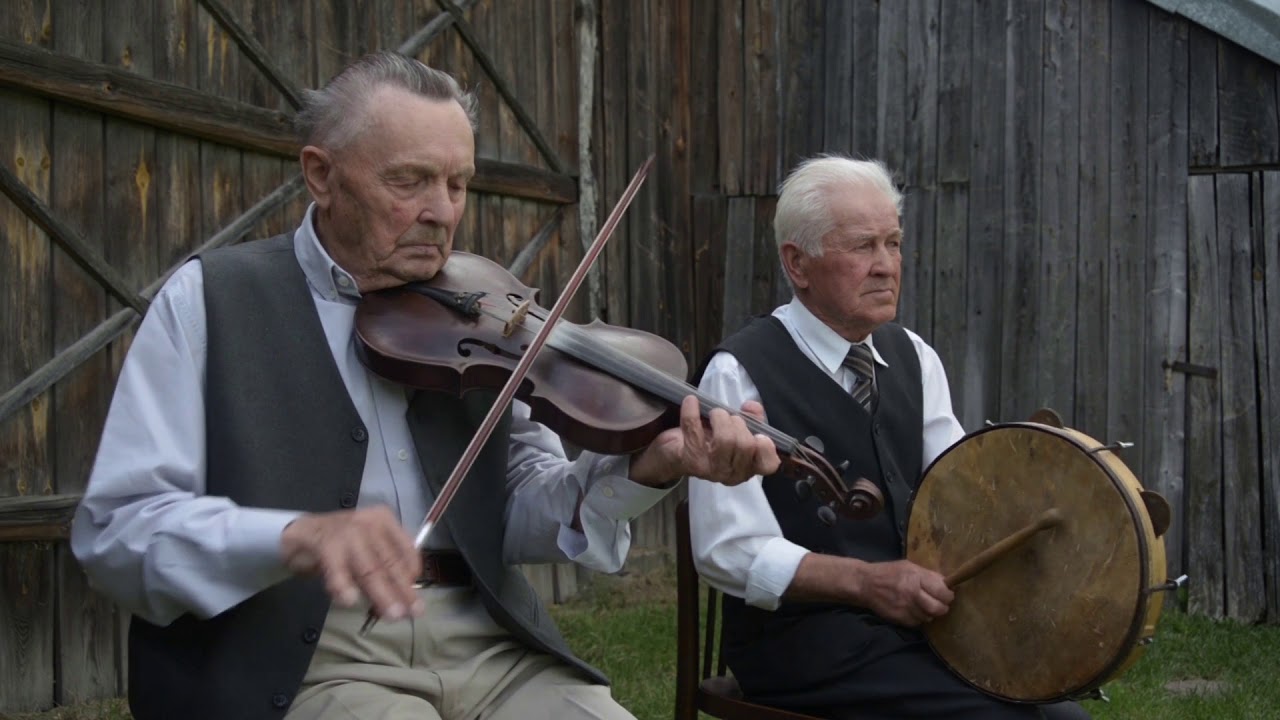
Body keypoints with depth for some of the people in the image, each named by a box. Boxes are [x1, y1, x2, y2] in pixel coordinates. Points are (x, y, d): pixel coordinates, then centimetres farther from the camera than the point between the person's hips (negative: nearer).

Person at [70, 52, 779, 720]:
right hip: (298, 654, -4)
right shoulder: (211, 299, 0)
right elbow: (115, 528, -8)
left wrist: (644, 468, -14)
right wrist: (299, 537, -25)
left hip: (485, 639, 4)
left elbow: (518, 510, 5)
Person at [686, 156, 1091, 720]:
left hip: (918, 619, 6)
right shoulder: (739, 375, -10)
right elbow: (728, 550, -14)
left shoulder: (912, 357, 11)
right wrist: (867, 581, -23)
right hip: (804, 638, -6)